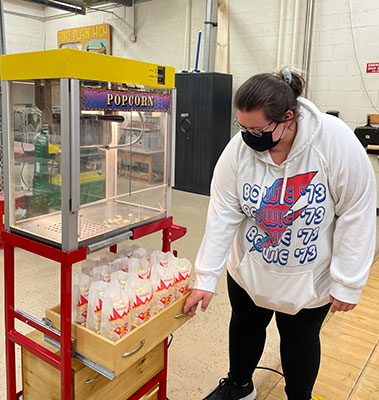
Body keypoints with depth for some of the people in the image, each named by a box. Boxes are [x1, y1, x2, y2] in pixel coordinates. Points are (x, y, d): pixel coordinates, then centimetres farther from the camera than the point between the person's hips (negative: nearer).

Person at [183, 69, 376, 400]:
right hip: (250, 269, 3)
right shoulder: (239, 148, -19)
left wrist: (347, 283, -14)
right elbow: (223, 215, -14)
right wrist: (206, 278, -13)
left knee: (299, 337, 16)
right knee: (245, 326, 21)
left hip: (309, 275, -2)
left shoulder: (336, 141, -26)